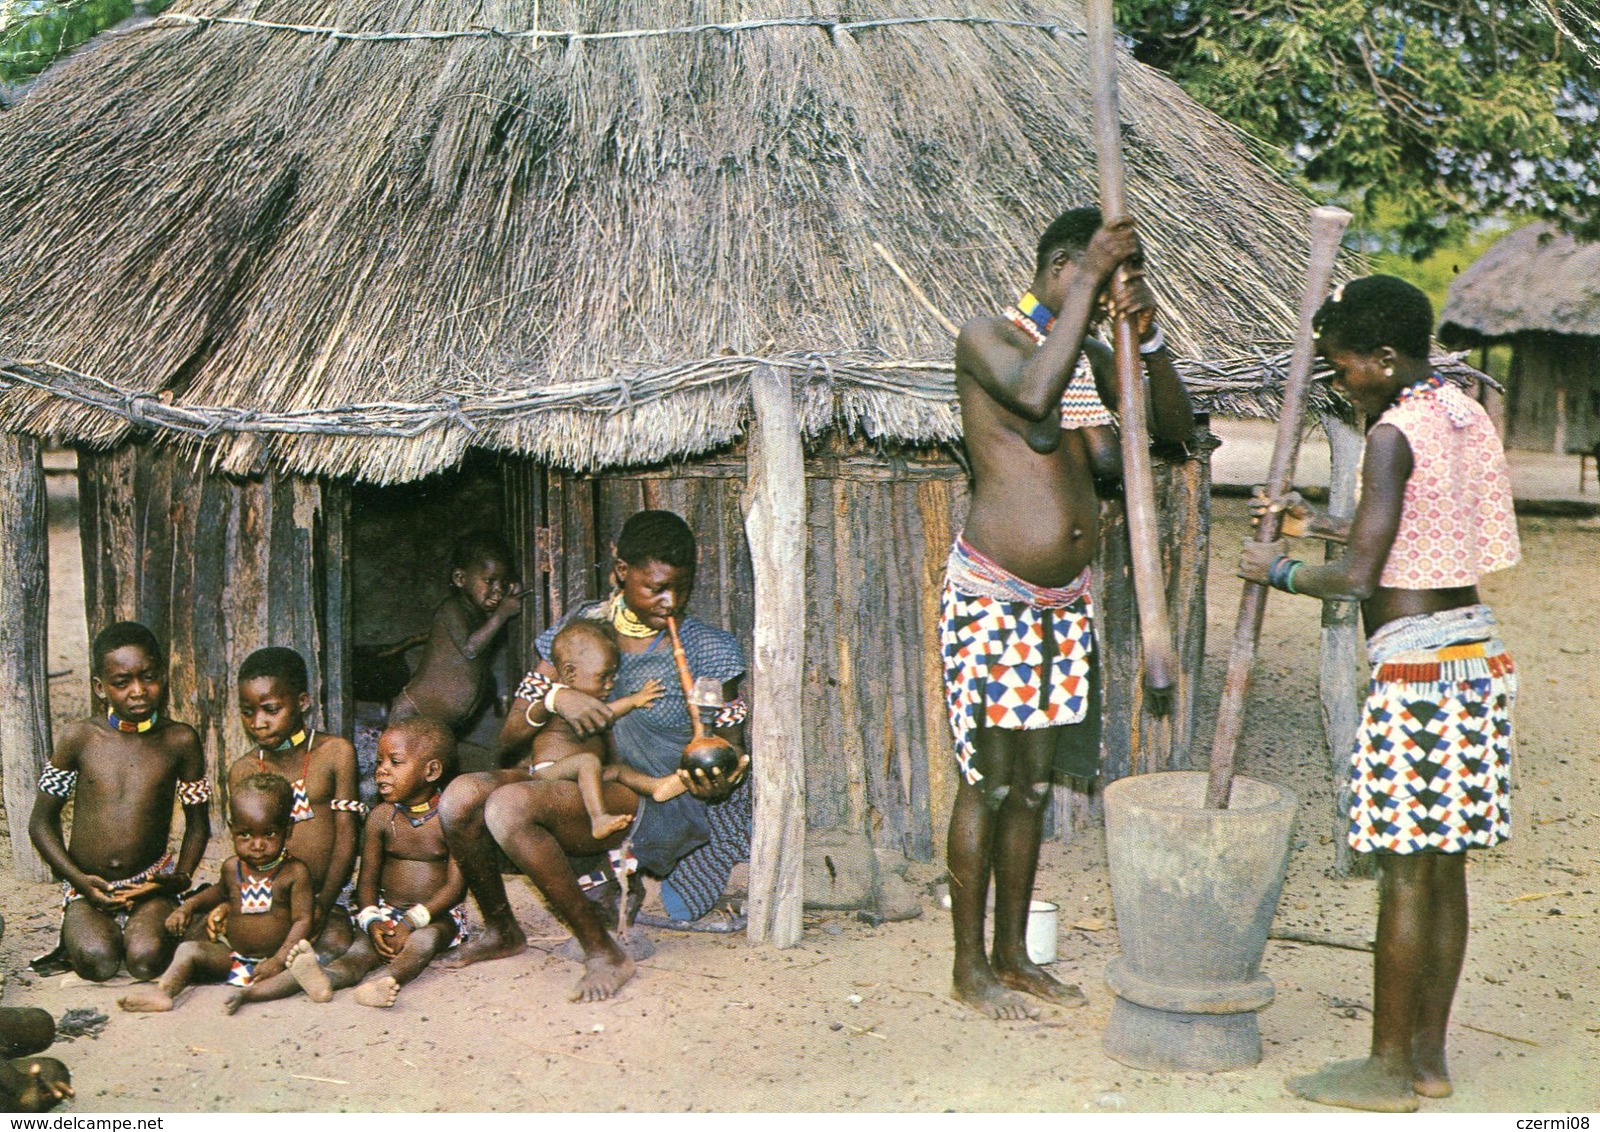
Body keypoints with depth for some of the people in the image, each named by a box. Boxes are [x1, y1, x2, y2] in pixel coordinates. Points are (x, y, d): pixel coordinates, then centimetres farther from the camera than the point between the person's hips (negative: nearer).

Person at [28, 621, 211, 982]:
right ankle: (76, 938, 7)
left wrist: (181, 877, -8)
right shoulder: (79, 738, -3)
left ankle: (152, 930, 6)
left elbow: (198, 822, 10)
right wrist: (79, 880, -10)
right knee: (98, 961, -29)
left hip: (151, 884, 0)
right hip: (87, 886, 1)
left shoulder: (179, 741, -1)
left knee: (146, 960, -30)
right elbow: (42, 822, 4)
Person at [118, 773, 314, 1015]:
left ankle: (251, 994, -54)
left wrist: (280, 960, -28)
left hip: (273, 958, -5)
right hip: (233, 956, 5)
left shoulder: (294, 872, -10)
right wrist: (189, 906, 12)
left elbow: (302, 921, -15)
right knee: (189, 949, -13)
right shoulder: (232, 868, 6)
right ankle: (163, 991, -34)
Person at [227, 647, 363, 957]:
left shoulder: (335, 753, -1)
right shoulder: (243, 771, 6)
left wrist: (323, 903, -15)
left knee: (336, 943, -31)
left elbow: (346, 839, -3)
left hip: (327, 893, -2)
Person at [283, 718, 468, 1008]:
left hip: (438, 915, -3)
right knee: (365, 944, -26)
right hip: (388, 911, 3)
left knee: (424, 940, -34)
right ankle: (330, 976, -56)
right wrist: (373, 922, -16)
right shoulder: (382, 816, 4)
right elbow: (367, 880, 4)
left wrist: (411, 923, -24)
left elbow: (455, 886, -14)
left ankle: (389, 978, -63)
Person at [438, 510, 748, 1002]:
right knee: (462, 796, -20)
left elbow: (731, 750, 2)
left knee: (510, 805, -29)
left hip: (664, 801, -5)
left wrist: (716, 782, -22)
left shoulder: (706, 648, 0)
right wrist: (554, 698, -16)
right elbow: (508, 739, 5)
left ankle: (604, 953, -19)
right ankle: (501, 931, 6)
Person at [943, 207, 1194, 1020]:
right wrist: (1090, 281, -24)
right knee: (988, 784, 0)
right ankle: (970, 966, 13)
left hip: (1065, 601, 7)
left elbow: (1177, 428, 9)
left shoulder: (1093, 356, 11)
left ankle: (1013, 955, 25)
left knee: (1034, 784, 14)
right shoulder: (986, 339, -10)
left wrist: (1149, 335, -6)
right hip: (992, 597, -7)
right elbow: (1034, 394, -31)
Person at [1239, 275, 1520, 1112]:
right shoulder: (1468, 417, 12)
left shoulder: (1394, 434, -15)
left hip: (1416, 666, -9)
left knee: (1405, 877, -1)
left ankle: (1389, 1069, 9)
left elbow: (1358, 578, -19)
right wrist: (1315, 524, 23)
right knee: (1444, 872, 13)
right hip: (1476, 653, 9)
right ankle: (1429, 1055, 22)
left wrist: (1280, 571, -1)